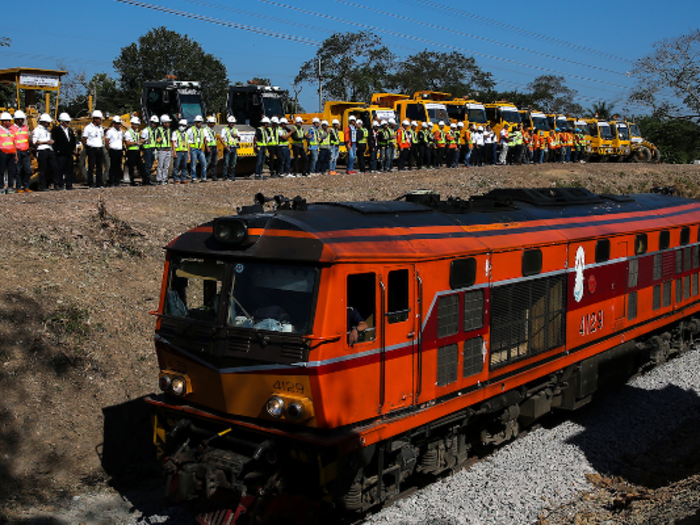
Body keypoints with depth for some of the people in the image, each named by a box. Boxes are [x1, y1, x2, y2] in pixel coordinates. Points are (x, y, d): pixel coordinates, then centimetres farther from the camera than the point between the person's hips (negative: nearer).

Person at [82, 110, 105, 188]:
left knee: (100, 167, 7)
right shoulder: (88, 128, -5)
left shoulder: (101, 128, 15)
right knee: (91, 167, -4)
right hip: (92, 149, -6)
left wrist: (102, 146, 11)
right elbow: (84, 140, -4)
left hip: (100, 149, 6)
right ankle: (90, 184, 0)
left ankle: (99, 183, 12)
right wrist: (88, 148, -6)